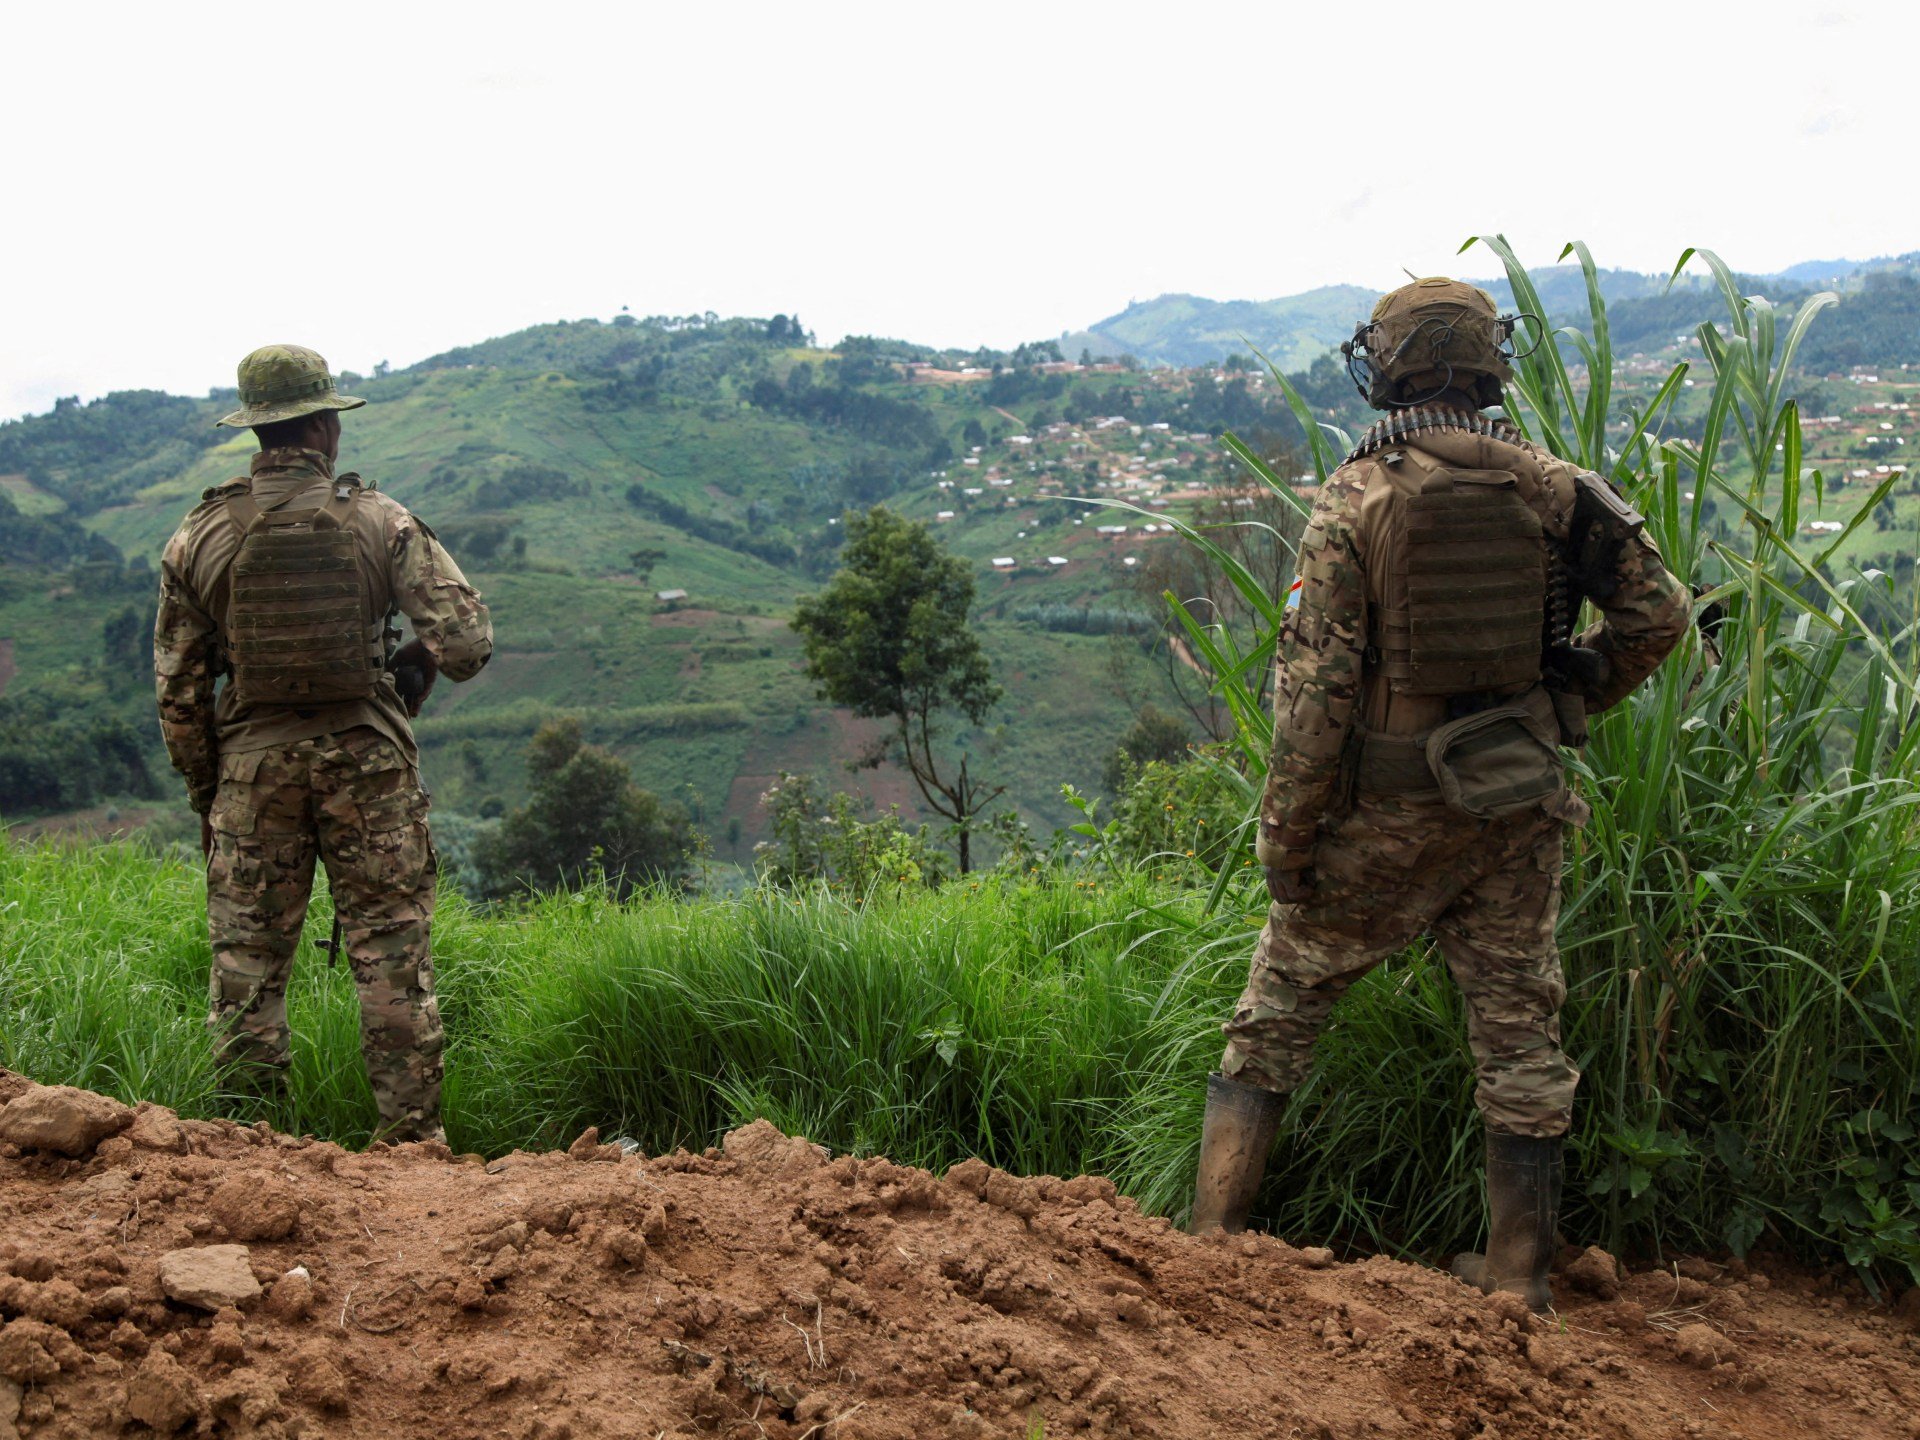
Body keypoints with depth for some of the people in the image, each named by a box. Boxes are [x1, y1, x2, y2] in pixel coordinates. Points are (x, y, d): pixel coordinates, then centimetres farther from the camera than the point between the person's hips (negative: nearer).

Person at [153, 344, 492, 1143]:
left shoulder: (200, 535, 1)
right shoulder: (379, 521, -4)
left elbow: (177, 685, 4)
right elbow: (465, 632, -10)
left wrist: (204, 793, 14)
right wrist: (414, 665, 13)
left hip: (251, 760, 2)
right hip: (365, 758, -1)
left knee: (248, 960, 9)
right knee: (392, 957, 5)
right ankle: (413, 1138, 9)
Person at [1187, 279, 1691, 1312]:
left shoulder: (1355, 498, -12)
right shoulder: (1551, 487, -1)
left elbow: (1317, 681, -14)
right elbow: (1657, 611, 2)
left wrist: (1287, 835, -8)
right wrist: (1567, 704, 15)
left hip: (1386, 803, -3)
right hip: (1518, 800, 3)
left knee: (1280, 1002, 11)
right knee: (1517, 1024, 13)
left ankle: (1211, 1235, 12)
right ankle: (1518, 1274, 21)